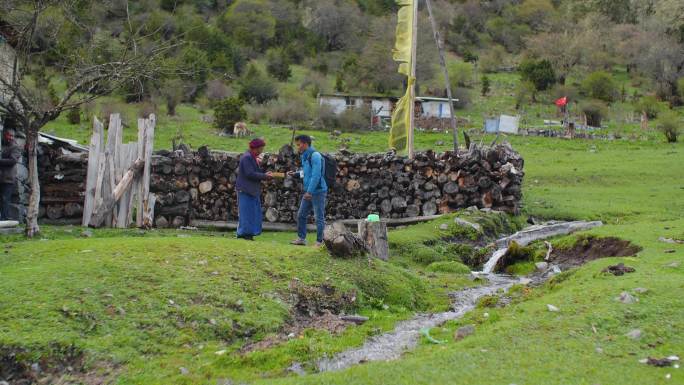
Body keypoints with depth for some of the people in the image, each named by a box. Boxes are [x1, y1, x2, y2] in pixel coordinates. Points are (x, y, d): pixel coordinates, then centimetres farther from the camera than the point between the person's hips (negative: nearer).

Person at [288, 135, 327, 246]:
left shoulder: (315, 155, -16)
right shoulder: (304, 156, 13)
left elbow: (316, 175, -21)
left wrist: (309, 191, -22)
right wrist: (296, 174, 12)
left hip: (318, 191, -9)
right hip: (308, 192, 9)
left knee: (319, 217, -1)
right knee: (301, 215, 12)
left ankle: (320, 241, 7)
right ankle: (301, 238, 22)